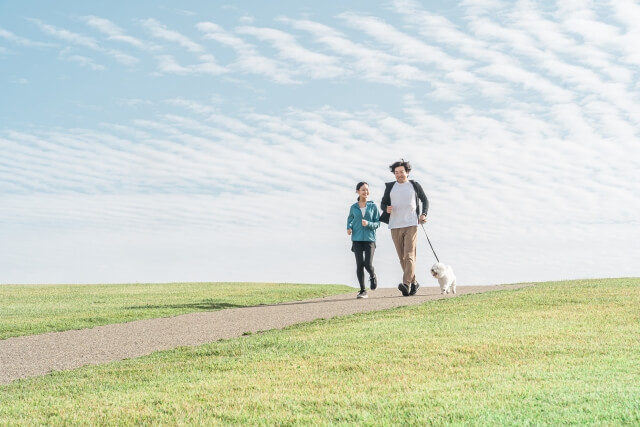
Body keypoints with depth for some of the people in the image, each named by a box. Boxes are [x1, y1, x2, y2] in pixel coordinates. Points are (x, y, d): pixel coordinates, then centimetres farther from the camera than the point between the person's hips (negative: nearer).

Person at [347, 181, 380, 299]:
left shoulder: (373, 206, 2)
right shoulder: (353, 207, 6)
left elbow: (377, 223, 3)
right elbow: (349, 220, 20)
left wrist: (368, 224, -16)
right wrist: (349, 228, 0)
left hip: (369, 238, -1)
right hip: (357, 239, 1)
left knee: (368, 264, -9)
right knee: (359, 264, -4)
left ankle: (373, 276, 26)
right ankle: (362, 290, 5)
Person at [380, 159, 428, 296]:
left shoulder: (415, 186, 7)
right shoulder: (390, 187, 11)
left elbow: (425, 200, 19)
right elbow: (383, 203, 17)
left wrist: (423, 214, 3)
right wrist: (386, 209, -6)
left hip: (411, 225, -3)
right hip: (395, 226, 3)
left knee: (409, 255, -16)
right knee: (402, 258, 6)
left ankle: (406, 284, -24)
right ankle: (413, 283, 18)